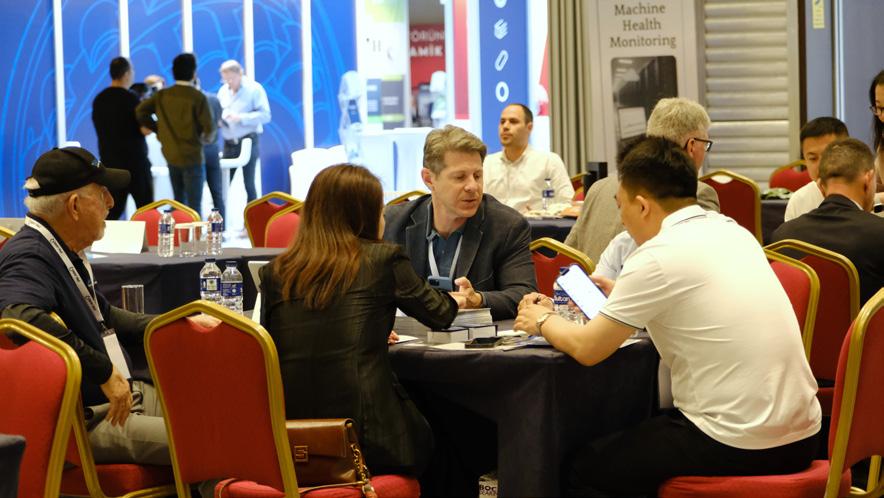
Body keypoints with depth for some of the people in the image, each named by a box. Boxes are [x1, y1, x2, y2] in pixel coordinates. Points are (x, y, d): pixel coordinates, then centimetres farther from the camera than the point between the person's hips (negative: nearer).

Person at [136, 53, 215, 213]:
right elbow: (209, 128, -16)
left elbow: (140, 111, -5)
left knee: (178, 202, 18)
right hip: (192, 156, -5)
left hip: (171, 156, 5)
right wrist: (207, 139, 7)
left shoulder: (162, 95, 2)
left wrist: (158, 129, 5)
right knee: (194, 206, -1)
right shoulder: (197, 97, -13)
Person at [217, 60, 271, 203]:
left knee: (249, 184, -1)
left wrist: (241, 118, -22)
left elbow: (265, 115, -12)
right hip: (229, 144, 5)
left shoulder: (254, 89, -5)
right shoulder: (223, 91, 11)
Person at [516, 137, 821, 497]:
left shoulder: (659, 255, -13)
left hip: (738, 446, -8)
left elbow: (587, 349, -6)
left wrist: (543, 321, 13)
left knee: (585, 468, 11)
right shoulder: (734, 232, 9)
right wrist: (622, 299, 32)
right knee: (647, 432, 30)